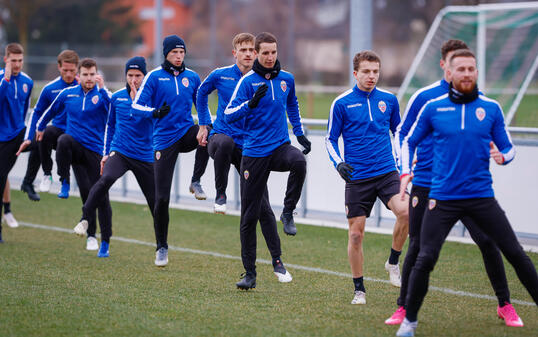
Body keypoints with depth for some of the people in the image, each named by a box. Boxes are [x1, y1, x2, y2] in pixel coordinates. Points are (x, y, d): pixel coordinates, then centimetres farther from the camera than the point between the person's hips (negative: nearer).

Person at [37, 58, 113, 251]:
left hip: (95, 151, -2)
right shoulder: (67, 94, 8)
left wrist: (102, 89, -36)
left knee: (101, 195, -4)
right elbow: (51, 111, 26)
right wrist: (40, 127, 35)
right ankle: (64, 184, -21)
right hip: (75, 148, 2)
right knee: (64, 140, -34)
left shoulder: (102, 94, -2)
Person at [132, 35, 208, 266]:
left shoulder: (192, 77, 8)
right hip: (164, 139, -3)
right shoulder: (154, 76, -2)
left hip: (187, 132, 3)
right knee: (161, 197, -4)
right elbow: (137, 106, -8)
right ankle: (161, 247, 11)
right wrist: (156, 111, -27)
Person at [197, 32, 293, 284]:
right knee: (225, 142, -41)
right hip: (221, 138, -1)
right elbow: (201, 94, 20)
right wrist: (204, 125, 16)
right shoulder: (220, 75, 0)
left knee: (263, 207, -4)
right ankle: (220, 195, -21)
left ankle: (277, 262, 6)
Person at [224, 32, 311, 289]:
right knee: (249, 215, 0)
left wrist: (299, 133, 21)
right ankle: (249, 273, 10)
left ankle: (288, 213, -13)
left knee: (299, 162, -35)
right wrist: (251, 103, -27)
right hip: (254, 154, -2)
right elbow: (228, 115, -12)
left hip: (280, 147, 2)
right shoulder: (247, 81, -5)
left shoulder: (286, 79, 7)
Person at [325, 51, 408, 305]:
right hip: (357, 177, -1)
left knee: (405, 211, -24)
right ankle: (359, 289, 14)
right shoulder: (341, 103, -1)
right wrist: (338, 162, -12)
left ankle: (393, 262, 0)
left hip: (387, 172, 2)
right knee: (356, 233, -1)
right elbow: (330, 139, 5)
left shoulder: (389, 100, 7)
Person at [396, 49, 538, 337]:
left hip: (481, 196, 1)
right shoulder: (433, 108, 2)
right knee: (425, 259, -9)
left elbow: (508, 148, 10)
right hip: (442, 198, -1)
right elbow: (409, 141, 14)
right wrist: (405, 172, 0)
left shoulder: (491, 108, 4)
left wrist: (502, 157, -13)